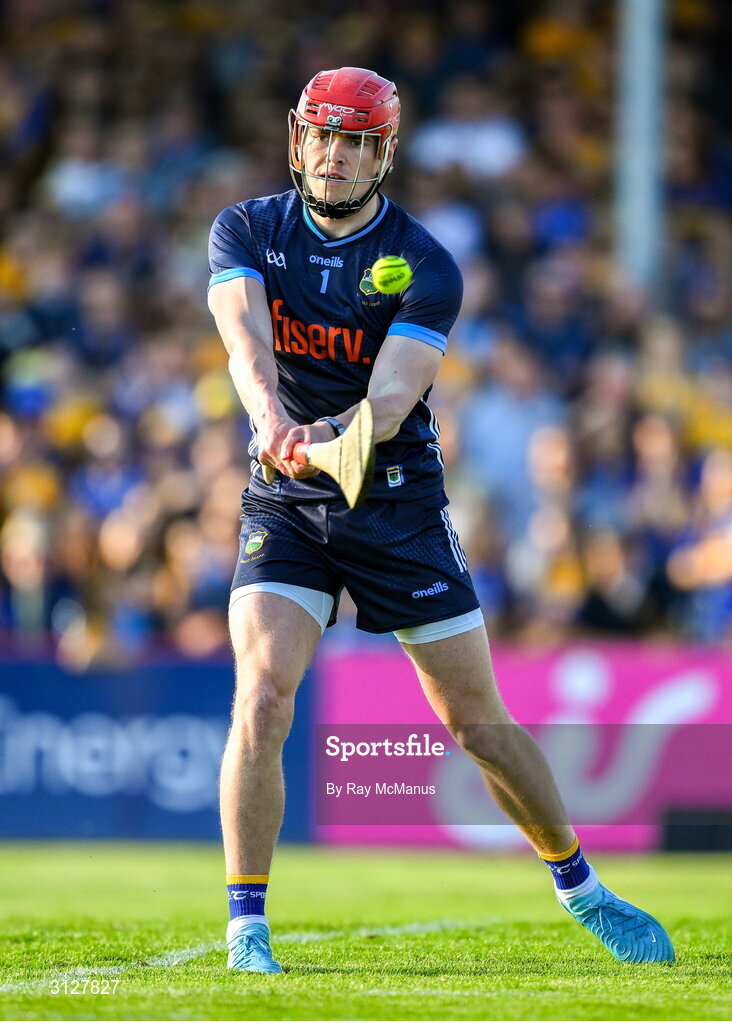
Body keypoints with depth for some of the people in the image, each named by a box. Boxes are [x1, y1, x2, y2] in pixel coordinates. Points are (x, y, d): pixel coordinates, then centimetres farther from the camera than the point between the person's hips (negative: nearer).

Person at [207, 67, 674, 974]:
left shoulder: (424, 267, -10)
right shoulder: (246, 233, -4)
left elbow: (391, 398, -24)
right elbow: (247, 343, -22)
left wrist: (328, 438, -45)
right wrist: (271, 418, -44)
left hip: (399, 507, -1)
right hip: (284, 508, 1)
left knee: (478, 721, 5)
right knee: (262, 699, -19)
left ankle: (581, 890, 24)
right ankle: (246, 926, -11)